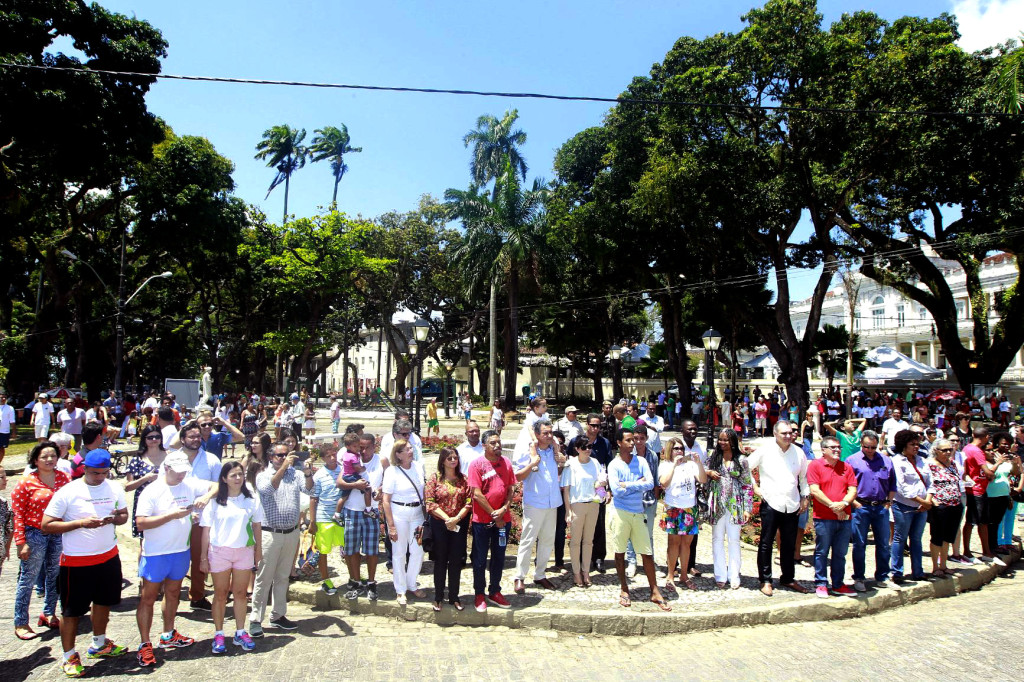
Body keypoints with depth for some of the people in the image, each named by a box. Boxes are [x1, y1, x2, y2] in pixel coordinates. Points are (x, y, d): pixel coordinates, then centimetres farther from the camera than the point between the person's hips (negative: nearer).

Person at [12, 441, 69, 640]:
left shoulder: (63, 478, 1)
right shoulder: (26, 482, -10)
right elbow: (17, 514, -9)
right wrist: (21, 542, -13)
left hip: (59, 534, 4)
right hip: (35, 534, -4)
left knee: (54, 576, 14)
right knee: (28, 579, 3)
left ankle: (49, 614, 30)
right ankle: (20, 623, 17)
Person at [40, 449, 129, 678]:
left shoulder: (114, 489, -1)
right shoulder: (67, 493, -15)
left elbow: (124, 514, 10)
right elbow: (46, 525, -15)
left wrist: (114, 518, -14)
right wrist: (81, 523, -25)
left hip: (109, 556, 5)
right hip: (76, 562, -5)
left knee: (103, 601, 20)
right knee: (72, 611, 6)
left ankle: (99, 644, 40)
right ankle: (69, 657, 23)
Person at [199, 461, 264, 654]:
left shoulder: (252, 500, 1)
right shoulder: (215, 501, -4)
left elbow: (257, 526, 7)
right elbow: (206, 530, -1)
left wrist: (258, 549, 5)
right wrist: (203, 556, -3)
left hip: (244, 551, 1)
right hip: (219, 551, -1)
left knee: (241, 593, 9)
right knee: (220, 594, 9)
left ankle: (240, 633, 20)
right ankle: (218, 634, 20)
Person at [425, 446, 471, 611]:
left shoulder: (463, 479, 3)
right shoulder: (435, 479, -4)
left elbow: (469, 502, -2)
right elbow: (430, 503, -9)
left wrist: (456, 518, -15)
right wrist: (446, 518, -17)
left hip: (459, 525, 2)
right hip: (439, 524, -2)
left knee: (456, 561, 8)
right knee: (440, 561, 7)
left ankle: (454, 597, 21)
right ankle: (438, 597, 20)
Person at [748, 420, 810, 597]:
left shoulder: (798, 453, 5)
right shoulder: (765, 450, -6)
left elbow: (803, 476, 18)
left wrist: (804, 497, 12)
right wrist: (755, 487, -2)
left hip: (792, 506, 4)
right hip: (770, 504, -4)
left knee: (789, 545, 13)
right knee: (766, 544, 0)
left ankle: (788, 578, 27)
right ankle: (765, 581, 10)